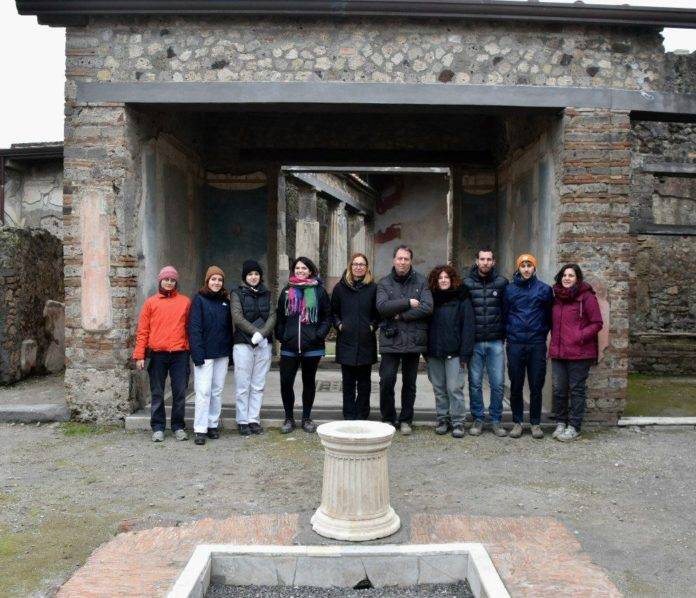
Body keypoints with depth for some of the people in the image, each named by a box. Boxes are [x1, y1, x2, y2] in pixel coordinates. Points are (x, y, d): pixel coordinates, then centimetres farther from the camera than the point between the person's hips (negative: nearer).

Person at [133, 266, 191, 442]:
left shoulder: (185, 302, 8)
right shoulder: (151, 302, 7)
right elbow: (142, 330, 5)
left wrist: (191, 350, 0)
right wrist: (139, 355, -2)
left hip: (180, 354, 0)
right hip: (157, 355, 0)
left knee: (180, 393, 4)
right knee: (157, 393, 6)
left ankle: (178, 427, 16)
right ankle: (158, 428, 16)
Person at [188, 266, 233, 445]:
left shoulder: (225, 301, 11)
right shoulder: (199, 299, -3)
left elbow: (229, 327, 13)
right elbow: (194, 328, -8)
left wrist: (230, 351, 7)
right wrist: (197, 354, -16)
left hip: (222, 354, 5)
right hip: (205, 353, -5)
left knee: (217, 391, 10)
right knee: (203, 391, -6)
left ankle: (213, 425, 19)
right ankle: (200, 429, -1)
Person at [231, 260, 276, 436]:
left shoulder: (266, 294, 14)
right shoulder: (237, 294, 4)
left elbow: (272, 316, 3)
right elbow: (237, 317, -8)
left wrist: (262, 333, -14)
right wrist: (255, 332, -17)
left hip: (264, 344, 3)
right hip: (243, 344, -3)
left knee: (258, 386, 6)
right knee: (243, 386, -1)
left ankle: (254, 419, 13)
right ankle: (243, 421, 7)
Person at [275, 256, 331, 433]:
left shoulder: (319, 291, 2)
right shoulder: (287, 291, 9)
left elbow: (327, 316, 2)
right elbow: (279, 316, 11)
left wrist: (319, 334, -9)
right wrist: (281, 336, 0)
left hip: (312, 346, -1)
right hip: (289, 346, 1)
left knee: (309, 382, 10)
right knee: (285, 382, -2)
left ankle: (306, 418, 23)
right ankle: (289, 418, 14)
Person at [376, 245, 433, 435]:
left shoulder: (421, 282, 4)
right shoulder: (384, 283, 4)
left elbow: (428, 307, -9)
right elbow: (382, 306, -12)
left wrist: (401, 315, -12)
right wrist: (408, 302, -15)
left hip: (413, 340, 1)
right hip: (390, 340, -1)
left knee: (409, 383, 10)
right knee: (387, 380, -4)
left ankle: (406, 420, 24)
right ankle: (388, 418, 15)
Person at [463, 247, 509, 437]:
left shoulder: (502, 283, 3)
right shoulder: (467, 283, 1)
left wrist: (503, 333, 1)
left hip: (495, 342, 0)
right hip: (474, 342, 0)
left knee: (497, 384, 3)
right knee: (475, 383, 6)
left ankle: (496, 420, 16)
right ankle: (477, 419, 18)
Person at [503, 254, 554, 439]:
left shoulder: (544, 289, 4)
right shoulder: (509, 289, 6)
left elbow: (549, 315, 9)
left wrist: (542, 333, 4)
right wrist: (509, 333, 6)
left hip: (537, 345, 0)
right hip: (515, 345, 1)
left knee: (536, 386, 4)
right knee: (516, 386, 5)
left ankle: (536, 423, 16)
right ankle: (517, 422, 16)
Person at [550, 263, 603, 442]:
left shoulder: (586, 297, -6)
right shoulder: (557, 297, 13)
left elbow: (597, 323, -6)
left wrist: (580, 337, -16)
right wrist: (554, 343, 11)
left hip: (579, 353, -6)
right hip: (558, 352, 6)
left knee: (577, 390, 3)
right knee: (559, 389, 10)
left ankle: (574, 427, 11)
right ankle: (561, 422, 23)